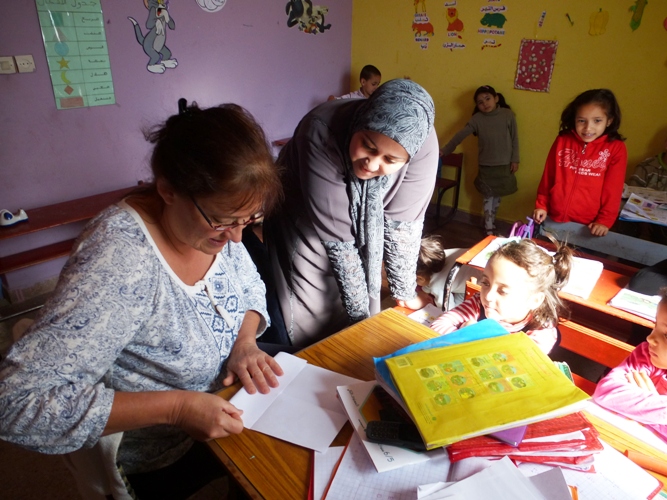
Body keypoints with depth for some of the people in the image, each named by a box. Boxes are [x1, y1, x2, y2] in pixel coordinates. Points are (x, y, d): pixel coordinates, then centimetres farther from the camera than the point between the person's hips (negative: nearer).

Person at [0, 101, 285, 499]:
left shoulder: (215, 221, -14)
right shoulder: (120, 261, -34)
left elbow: (251, 288, 4)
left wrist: (245, 341, -16)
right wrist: (174, 407, -35)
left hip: (227, 403, 6)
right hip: (168, 459, -5)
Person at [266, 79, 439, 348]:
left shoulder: (421, 143, -28)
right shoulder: (321, 132, -35)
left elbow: (402, 222, -19)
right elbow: (337, 235, -33)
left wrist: (404, 293, -14)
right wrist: (359, 314, -26)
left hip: (363, 225, 3)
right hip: (303, 227, -2)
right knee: (308, 325, -1)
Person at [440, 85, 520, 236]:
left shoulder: (507, 115, -5)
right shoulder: (477, 119, -6)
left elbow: (515, 139, 0)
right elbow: (459, 136, -6)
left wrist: (515, 160, -1)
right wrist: (444, 151, -9)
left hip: (504, 165, 1)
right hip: (486, 165, -1)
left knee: (497, 195, 11)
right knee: (489, 196, 2)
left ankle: (490, 223, 28)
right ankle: (489, 229, 9)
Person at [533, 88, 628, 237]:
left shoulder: (616, 148, -4)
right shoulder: (562, 141, 1)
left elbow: (613, 190, -4)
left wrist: (604, 221, -9)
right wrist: (541, 205, 7)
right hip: (553, 220, 2)